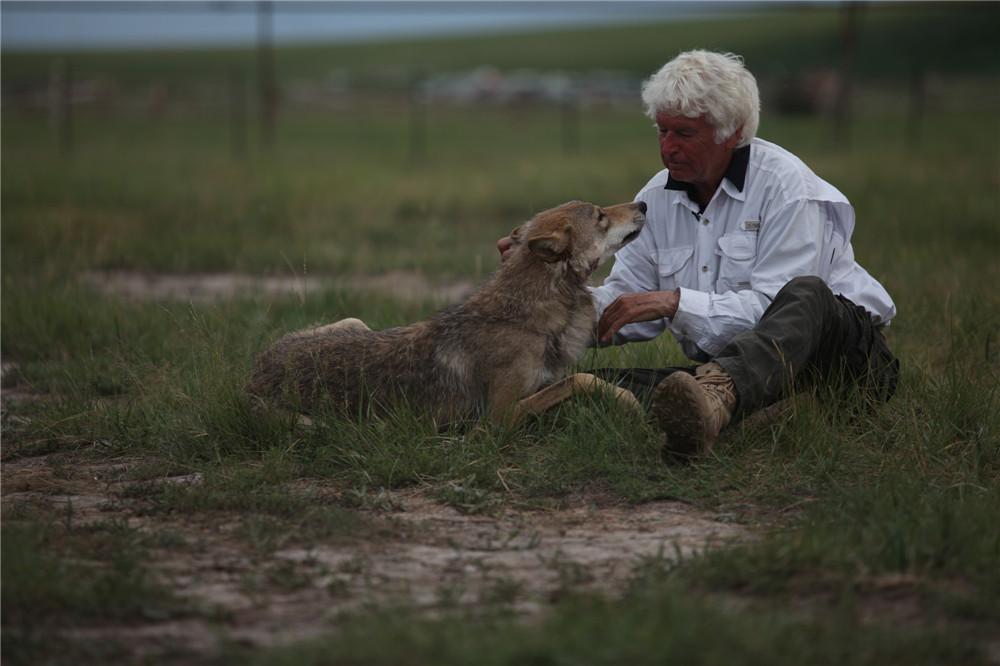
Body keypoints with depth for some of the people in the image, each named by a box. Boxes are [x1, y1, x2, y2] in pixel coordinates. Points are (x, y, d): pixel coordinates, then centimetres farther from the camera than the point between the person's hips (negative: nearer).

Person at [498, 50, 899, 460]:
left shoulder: (785, 185, -10)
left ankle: (713, 396, -68)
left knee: (805, 292, -39)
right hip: (727, 370, 5)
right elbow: (627, 310, 9)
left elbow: (775, 310, -20)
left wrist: (677, 302, -27)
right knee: (606, 378, -21)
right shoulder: (658, 199, 10)